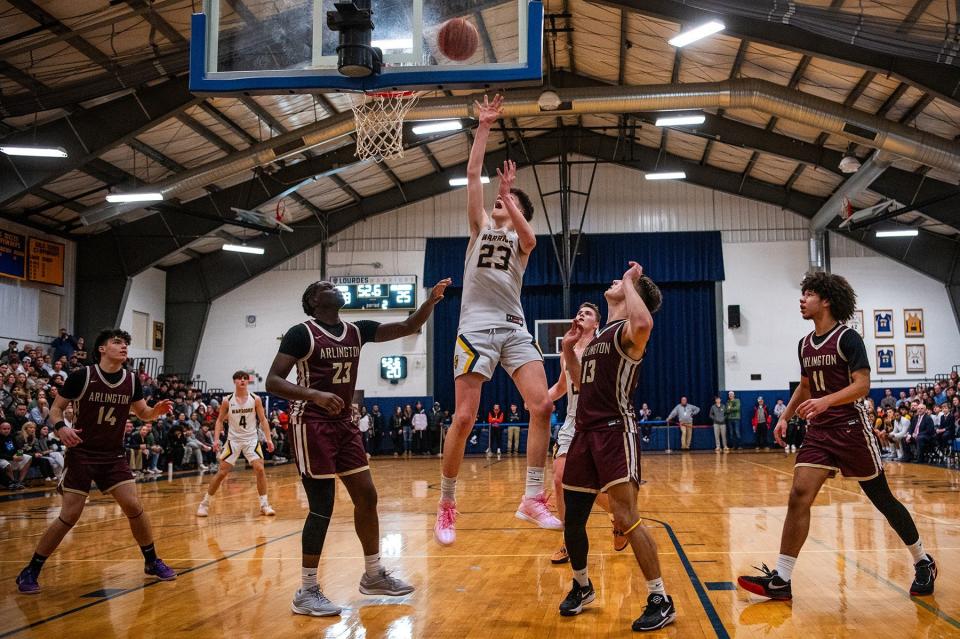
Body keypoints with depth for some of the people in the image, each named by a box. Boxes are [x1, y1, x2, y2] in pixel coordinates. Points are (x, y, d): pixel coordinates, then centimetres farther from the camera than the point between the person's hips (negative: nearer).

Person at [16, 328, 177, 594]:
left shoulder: (131, 380, 0)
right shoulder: (82, 376, -11)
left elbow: (143, 413, 13)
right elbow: (56, 407, -2)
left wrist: (157, 410, -10)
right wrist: (61, 427, -23)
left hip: (113, 456, 4)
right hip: (81, 454, -3)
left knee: (134, 506, -7)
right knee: (69, 516, -7)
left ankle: (152, 562, 12)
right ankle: (30, 572, 10)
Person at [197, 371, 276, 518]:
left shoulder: (255, 399, -5)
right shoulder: (227, 401, -5)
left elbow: (263, 420, 0)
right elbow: (220, 420, 2)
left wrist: (268, 439, -8)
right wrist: (216, 439, -10)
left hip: (251, 439, 0)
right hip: (233, 440, 0)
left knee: (260, 469, -11)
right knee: (222, 472, -2)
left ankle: (264, 504, 0)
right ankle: (204, 503, 11)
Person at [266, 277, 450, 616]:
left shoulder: (357, 331, 8)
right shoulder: (301, 333, -10)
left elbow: (408, 327, 5)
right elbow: (272, 381, -16)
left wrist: (431, 300, -12)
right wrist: (314, 394, -31)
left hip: (344, 424, 7)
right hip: (312, 425, -7)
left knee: (367, 495, 9)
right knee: (322, 507, -7)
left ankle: (373, 575, 24)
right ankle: (306, 592, 4)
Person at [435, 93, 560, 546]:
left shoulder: (520, 238, 15)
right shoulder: (481, 226, 16)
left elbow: (530, 238, -12)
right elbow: (472, 175, 5)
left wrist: (508, 194, -13)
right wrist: (483, 128, 4)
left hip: (514, 326, 2)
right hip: (477, 325, -1)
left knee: (542, 407, -12)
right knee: (464, 418, -8)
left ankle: (532, 500, -4)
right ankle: (446, 505, 5)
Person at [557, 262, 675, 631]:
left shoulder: (627, 331, -6)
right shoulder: (599, 338, 20)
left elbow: (644, 323, -33)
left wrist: (629, 282, -17)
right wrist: (568, 348, 15)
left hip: (615, 431, -9)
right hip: (585, 432, 9)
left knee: (626, 517, -14)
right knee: (572, 519, 12)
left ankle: (661, 600, -3)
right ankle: (582, 586, 32)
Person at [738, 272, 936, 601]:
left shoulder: (847, 338, -9)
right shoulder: (805, 345, 11)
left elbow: (862, 385, -18)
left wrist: (826, 401, -33)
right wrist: (785, 417, 13)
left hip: (851, 429, -5)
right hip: (818, 432, 6)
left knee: (882, 499, 6)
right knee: (799, 496, -9)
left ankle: (923, 563, 28)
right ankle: (781, 579, -11)